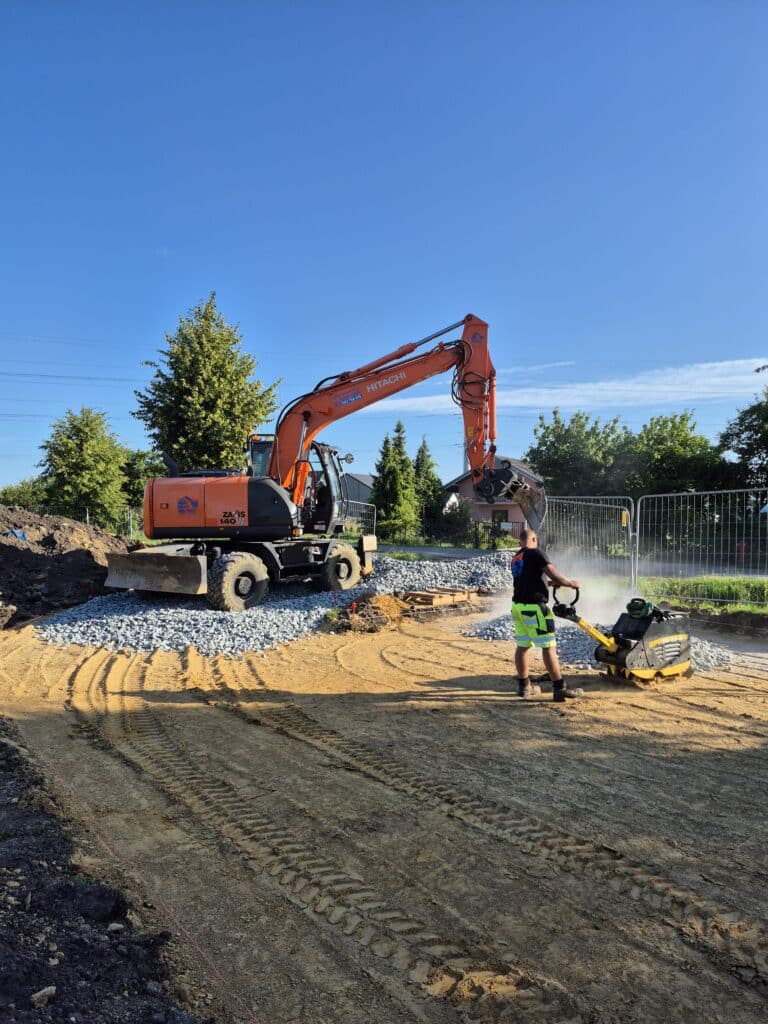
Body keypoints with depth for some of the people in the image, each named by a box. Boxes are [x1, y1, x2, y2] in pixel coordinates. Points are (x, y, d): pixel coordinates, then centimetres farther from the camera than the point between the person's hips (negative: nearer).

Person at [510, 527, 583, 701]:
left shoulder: (515, 559, 13)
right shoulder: (536, 553, -9)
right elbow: (554, 575, -15)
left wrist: (547, 582, 28)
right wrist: (571, 583, 0)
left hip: (518, 606, 8)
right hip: (533, 607, -8)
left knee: (522, 646, 13)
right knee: (549, 647, -4)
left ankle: (524, 686, 20)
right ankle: (559, 688, -3)